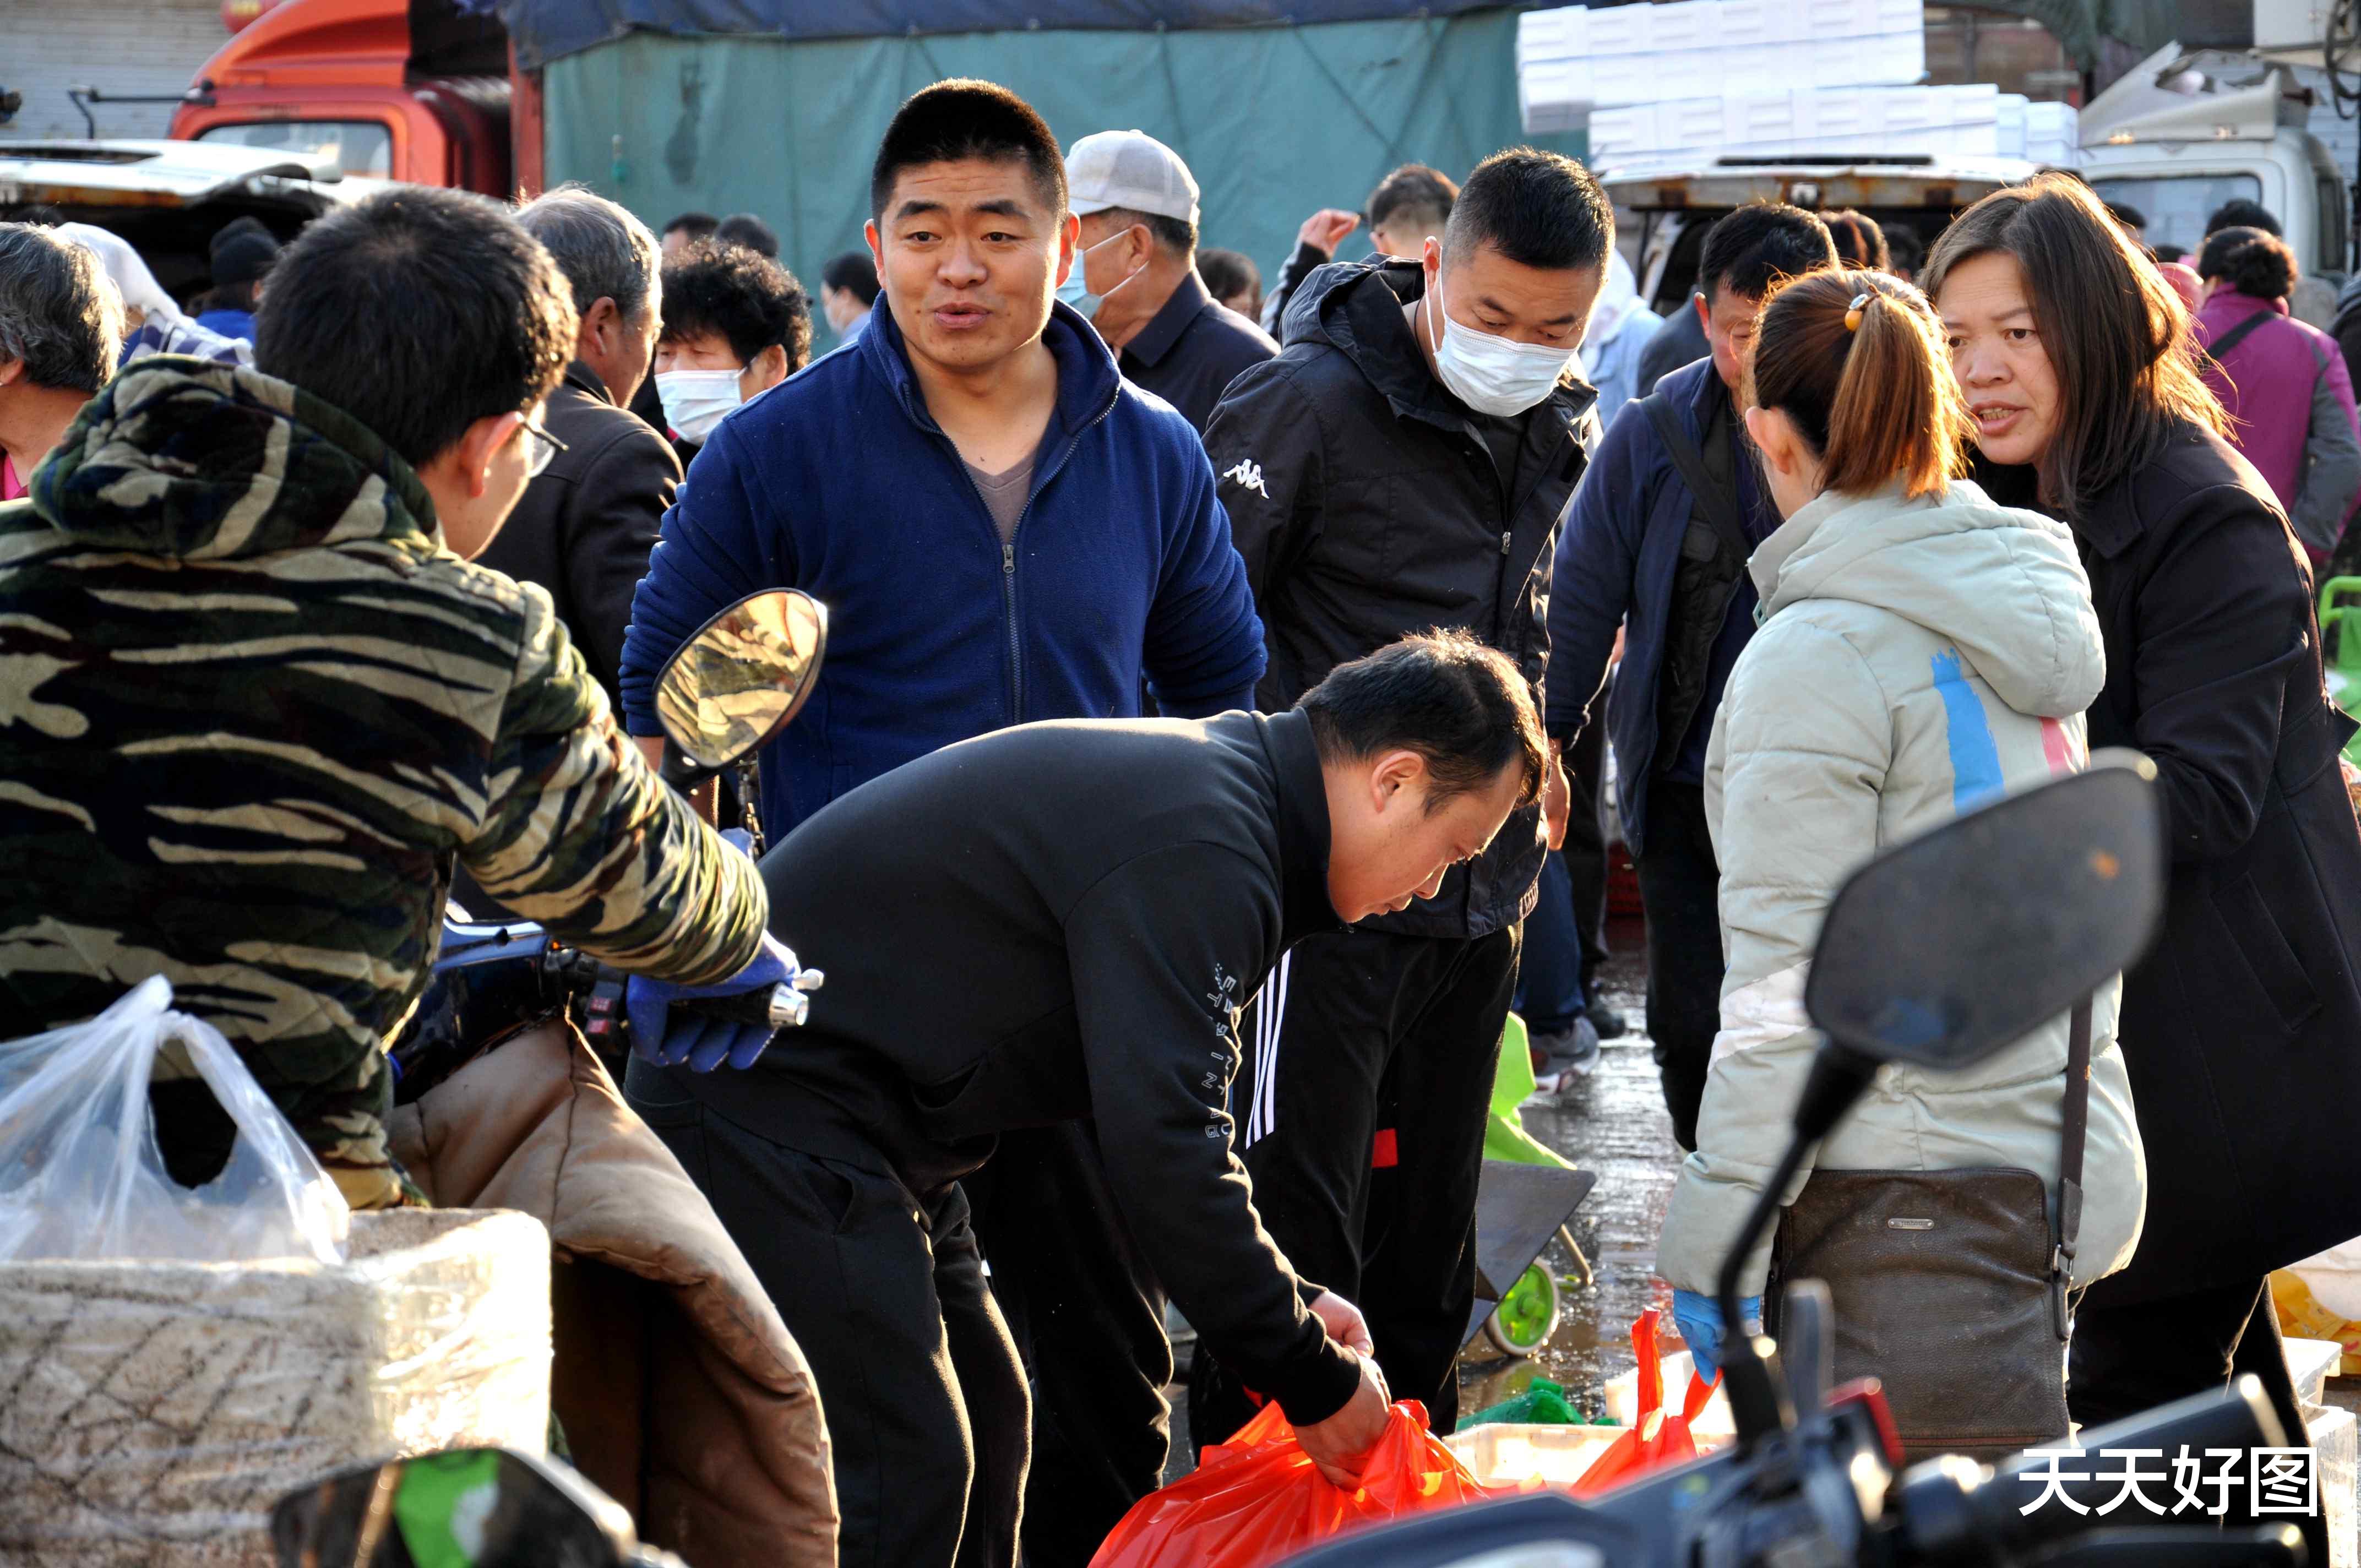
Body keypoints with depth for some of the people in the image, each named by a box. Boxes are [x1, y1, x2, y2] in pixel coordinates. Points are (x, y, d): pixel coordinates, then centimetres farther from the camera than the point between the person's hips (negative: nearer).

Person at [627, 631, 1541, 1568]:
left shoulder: (1187, 783, 13)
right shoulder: (1197, 853, -21)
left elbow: (1164, 1108, 21)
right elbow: (1165, 1156, -25)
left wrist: (1290, 1297, 15)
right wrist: (1311, 1377, -15)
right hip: (771, 1113, -11)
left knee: (981, 1429, 15)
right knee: (904, 1475, -14)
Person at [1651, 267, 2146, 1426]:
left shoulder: (1819, 649, -14)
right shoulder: (2030, 598, 10)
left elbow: (1786, 980, -17)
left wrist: (1717, 1254, -14)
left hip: (1904, 1202, -8)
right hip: (2070, 1181, 8)